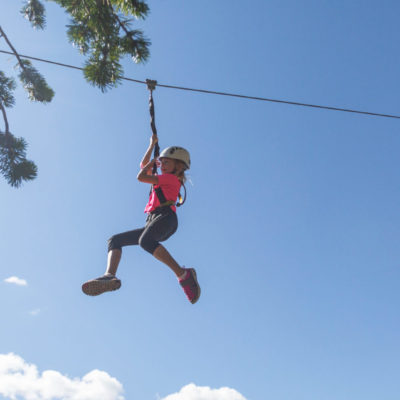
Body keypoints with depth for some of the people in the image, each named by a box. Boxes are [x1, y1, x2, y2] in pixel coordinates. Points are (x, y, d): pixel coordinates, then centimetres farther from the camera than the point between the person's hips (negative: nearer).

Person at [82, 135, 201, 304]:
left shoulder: (172, 178, 6)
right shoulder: (164, 180, 32)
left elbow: (141, 177, 0)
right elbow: (143, 165, 46)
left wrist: (151, 163, 19)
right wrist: (152, 144, 49)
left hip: (166, 217, -9)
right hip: (152, 222, 9)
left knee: (145, 240, -40)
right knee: (115, 240, -2)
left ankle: (183, 274, -41)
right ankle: (110, 276, -27)